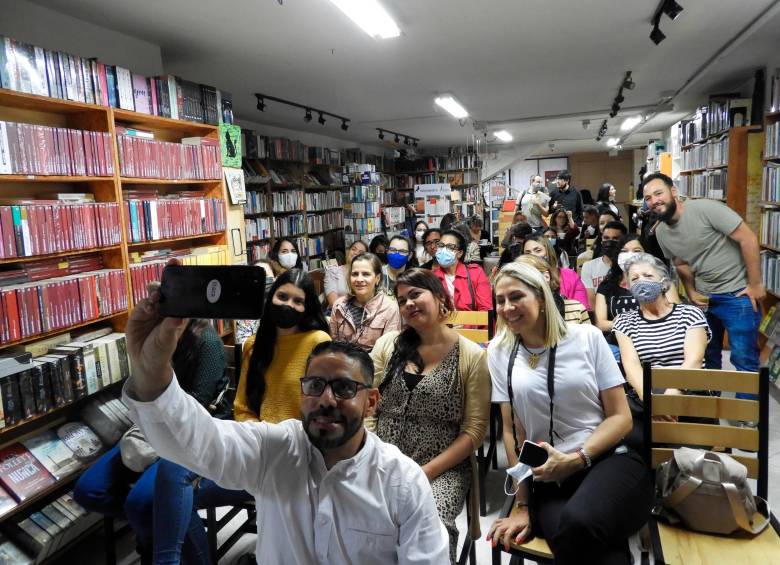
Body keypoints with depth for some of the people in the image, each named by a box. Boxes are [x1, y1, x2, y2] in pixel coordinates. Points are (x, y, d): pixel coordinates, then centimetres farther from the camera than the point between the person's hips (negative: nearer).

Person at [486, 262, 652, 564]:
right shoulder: (499, 352, 5)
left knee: (578, 522, -34)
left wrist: (576, 459, -13)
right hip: (548, 479, 0)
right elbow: (511, 431, 5)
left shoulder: (587, 336, 1)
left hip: (609, 461, 0)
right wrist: (522, 506, 3)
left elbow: (621, 417, 2)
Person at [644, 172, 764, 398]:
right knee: (706, 355, 17)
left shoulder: (705, 208, -19)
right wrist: (691, 292, 3)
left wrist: (755, 284, -16)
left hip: (737, 294, -7)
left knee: (743, 358, -3)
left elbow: (748, 239, -18)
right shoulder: (661, 232, 2)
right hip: (704, 298, 7)